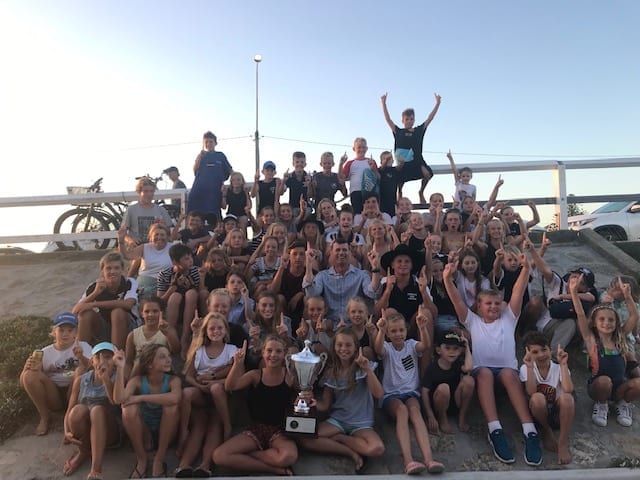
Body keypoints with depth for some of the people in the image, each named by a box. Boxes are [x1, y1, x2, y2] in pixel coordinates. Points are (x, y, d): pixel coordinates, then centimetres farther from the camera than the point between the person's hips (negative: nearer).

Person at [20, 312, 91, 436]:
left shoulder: (83, 347, -1)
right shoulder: (45, 353, 3)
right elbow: (23, 383, 1)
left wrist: (82, 357, -39)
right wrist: (27, 368, -21)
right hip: (53, 395, 2)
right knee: (30, 375, -20)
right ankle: (44, 416, -5)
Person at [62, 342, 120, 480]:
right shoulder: (80, 380, 4)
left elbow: (117, 403, -21)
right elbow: (69, 411, 1)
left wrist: (106, 379, -30)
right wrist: (67, 432, -16)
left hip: (110, 432, -2)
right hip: (83, 432, 2)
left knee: (98, 410, -34)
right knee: (78, 409, -29)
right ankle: (84, 451, -3)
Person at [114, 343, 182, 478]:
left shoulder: (173, 380, -15)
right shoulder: (138, 381, -12)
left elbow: (175, 398, -39)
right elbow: (119, 399, -32)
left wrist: (141, 398, -33)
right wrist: (120, 367, -37)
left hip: (165, 433, -1)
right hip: (143, 434, 1)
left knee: (171, 405, -30)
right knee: (129, 408, -27)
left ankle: (159, 460, -12)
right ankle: (141, 460, -7)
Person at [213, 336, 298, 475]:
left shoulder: (290, 375, -5)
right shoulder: (255, 375, -1)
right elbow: (230, 387, -15)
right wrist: (237, 363, -29)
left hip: (280, 430, -3)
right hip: (256, 428, 3)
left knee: (289, 456, -37)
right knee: (219, 456, -19)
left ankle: (245, 455, -8)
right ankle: (276, 469, -13)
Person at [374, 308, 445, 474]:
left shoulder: (411, 345, 6)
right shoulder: (387, 348, 2)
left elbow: (426, 346, -18)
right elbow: (378, 349, -25)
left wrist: (422, 327, -39)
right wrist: (381, 330, -47)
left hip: (411, 392, 1)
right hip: (391, 394, -1)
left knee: (414, 410, -32)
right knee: (401, 409, -34)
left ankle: (429, 459, -47)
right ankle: (408, 460, -47)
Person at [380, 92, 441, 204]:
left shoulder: (419, 130, 13)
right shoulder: (398, 132, 8)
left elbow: (430, 118, 10)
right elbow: (387, 119, 2)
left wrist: (437, 103, 6)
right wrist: (383, 103, -3)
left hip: (417, 160, 1)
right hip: (403, 162, -1)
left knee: (428, 173, -21)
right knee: (400, 182, -6)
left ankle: (421, 192, 3)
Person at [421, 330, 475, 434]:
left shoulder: (458, 363, -4)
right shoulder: (432, 367, -13)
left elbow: (468, 367, -30)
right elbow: (424, 392, -15)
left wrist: (467, 348, -17)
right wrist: (430, 417, -21)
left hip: (457, 403, 3)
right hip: (438, 406, -3)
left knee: (469, 380, -21)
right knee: (443, 388, -35)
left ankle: (462, 418, -4)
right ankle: (442, 419, -6)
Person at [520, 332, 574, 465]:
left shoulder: (558, 368, -3)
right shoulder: (526, 369, -4)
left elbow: (568, 390, -23)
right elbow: (531, 393, -21)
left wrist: (563, 364, -23)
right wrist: (530, 367, -27)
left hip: (558, 414, 1)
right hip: (539, 414, 0)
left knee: (567, 397, -32)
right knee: (538, 398, -34)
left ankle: (563, 442, -16)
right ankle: (546, 431, -4)